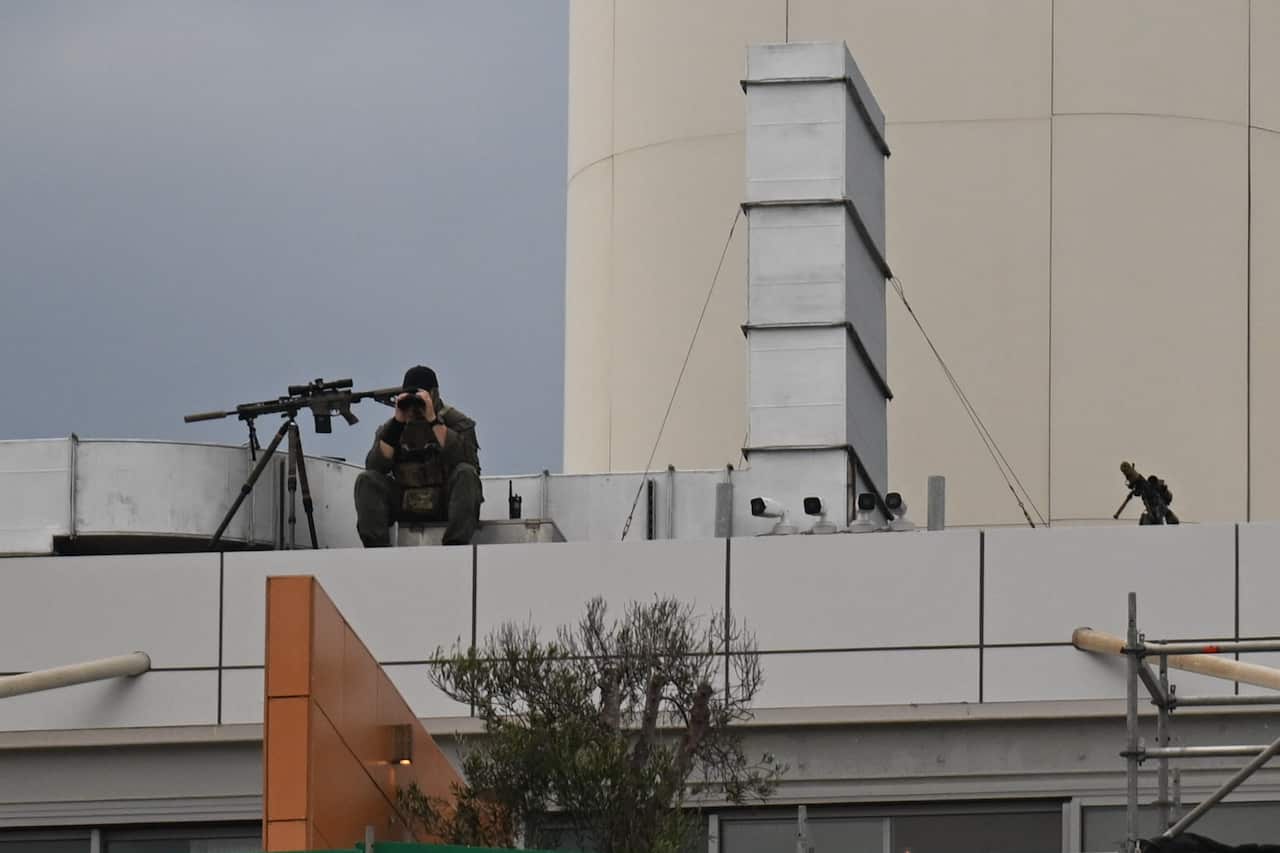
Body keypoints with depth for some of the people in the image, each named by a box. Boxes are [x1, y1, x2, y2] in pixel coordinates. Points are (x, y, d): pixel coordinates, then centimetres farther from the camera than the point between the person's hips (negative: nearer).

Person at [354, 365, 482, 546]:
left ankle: (456, 545, -38)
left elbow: (463, 457, -20)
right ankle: (376, 548, -30)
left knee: (465, 472, -30)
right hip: (405, 505, 2)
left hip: (446, 502, -2)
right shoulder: (390, 428, 9)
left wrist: (433, 421, -23)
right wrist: (398, 423, -13)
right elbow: (374, 467, -8)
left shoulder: (456, 422, 2)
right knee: (366, 479, -18)